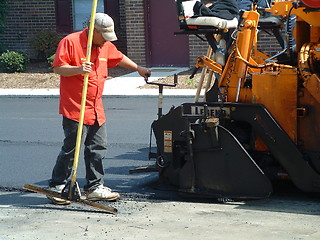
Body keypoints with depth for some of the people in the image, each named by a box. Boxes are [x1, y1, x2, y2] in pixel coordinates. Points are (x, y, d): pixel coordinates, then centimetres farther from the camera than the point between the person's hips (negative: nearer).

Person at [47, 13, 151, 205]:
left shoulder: (105, 46, 14)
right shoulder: (70, 42, -10)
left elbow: (119, 58, 33)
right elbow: (58, 68, -13)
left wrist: (138, 69, 42)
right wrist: (78, 69, -29)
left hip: (96, 110, 8)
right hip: (75, 109, -8)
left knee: (98, 149, 8)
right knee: (71, 149, -5)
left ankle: (95, 187, 17)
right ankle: (56, 187, 7)